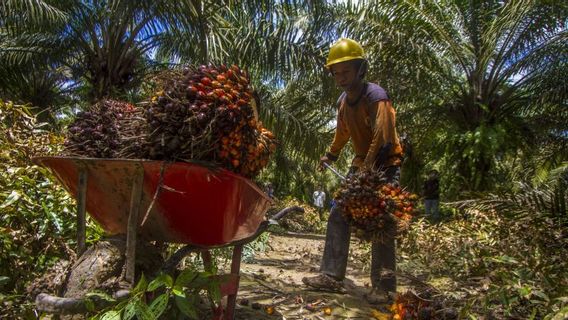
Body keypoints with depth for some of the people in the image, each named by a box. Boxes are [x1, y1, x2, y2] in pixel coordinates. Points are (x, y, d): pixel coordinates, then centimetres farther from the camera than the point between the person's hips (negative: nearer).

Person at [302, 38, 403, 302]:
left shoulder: (375, 96, -20)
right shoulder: (343, 101, 5)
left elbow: (383, 138, -29)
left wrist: (368, 169, -37)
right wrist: (330, 155, 30)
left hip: (384, 166, -7)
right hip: (360, 165, 8)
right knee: (338, 216, 1)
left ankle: (384, 287, 3)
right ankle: (332, 276, 7)